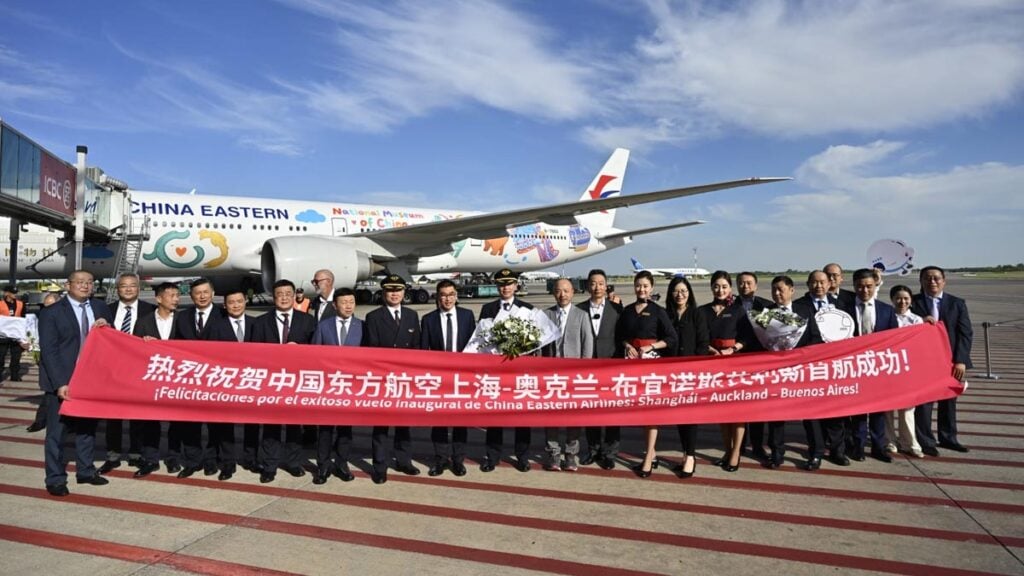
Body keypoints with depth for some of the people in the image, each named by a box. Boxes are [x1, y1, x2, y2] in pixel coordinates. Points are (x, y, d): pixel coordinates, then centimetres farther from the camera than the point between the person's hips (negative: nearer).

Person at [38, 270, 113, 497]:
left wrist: (106, 326, -10)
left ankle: (86, 471, 25)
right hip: (62, 382, -4)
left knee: (88, 426, 13)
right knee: (57, 431, 4)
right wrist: (60, 383, -20)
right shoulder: (51, 312, -6)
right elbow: (48, 350, -12)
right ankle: (55, 479, 13)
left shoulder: (100, 307, 7)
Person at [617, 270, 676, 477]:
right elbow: (619, 335, 15)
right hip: (632, 359, 4)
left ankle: (648, 458, -1)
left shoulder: (658, 311, -1)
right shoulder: (627, 311, 10)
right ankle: (651, 452, 20)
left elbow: (671, 338, -4)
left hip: (652, 360, -4)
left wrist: (650, 347, -13)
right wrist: (627, 345, -4)